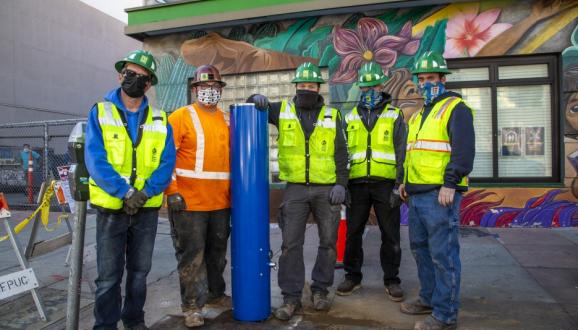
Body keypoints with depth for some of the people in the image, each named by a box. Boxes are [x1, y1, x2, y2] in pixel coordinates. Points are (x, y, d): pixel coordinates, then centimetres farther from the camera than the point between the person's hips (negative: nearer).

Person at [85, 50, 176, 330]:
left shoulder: (160, 120, 5)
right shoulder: (100, 112, -1)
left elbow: (167, 162, -3)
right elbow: (95, 160, -11)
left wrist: (145, 192, -17)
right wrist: (124, 192, -20)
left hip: (147, 208, 3)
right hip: (111, 207, -2)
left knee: (139, 272, 15)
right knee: (108, 275, 4)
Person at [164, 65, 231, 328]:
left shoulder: (228, 120, 11)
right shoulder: (181, 117, -4)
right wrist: (172, 191, -16)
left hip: (221, 201, 5)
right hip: (189, 201, -5)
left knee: (217, 251, 18)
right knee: (192, 253, 3)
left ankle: (215, 293, 36)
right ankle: (192, 305, 17)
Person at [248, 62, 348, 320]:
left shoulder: (332, 116, 6)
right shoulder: (282, 110, 5)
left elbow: (341, 153, 4)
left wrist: (341, 183, -6)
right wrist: (256, 99, -10)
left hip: (327, 189, 1)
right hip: (295, 189, 0)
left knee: (328, 241, 8)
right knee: (290, 244, 0)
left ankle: (320, 290, 26)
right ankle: (291, 296, 12)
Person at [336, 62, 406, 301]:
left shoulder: (395, 116, 6)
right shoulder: (351, 118, 13)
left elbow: (401, 154, 1)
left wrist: (399, 185, -8)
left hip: (385, 184, -2)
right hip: (357, 184, 2)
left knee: (390, 235, 5)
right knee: (352, 233, 8)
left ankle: (391, 280, 19)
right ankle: (352, 277, 23)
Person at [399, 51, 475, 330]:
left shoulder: (456, 108, -6)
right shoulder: (419, 115, 21)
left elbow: (463, 149, -16)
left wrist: (450, 184, -21)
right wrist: (406, 180, 20)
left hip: (440, 194, -9)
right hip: (417, 194, 9)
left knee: (443, 253, -3)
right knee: (420, 247, 17)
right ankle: (429, 298, 32)